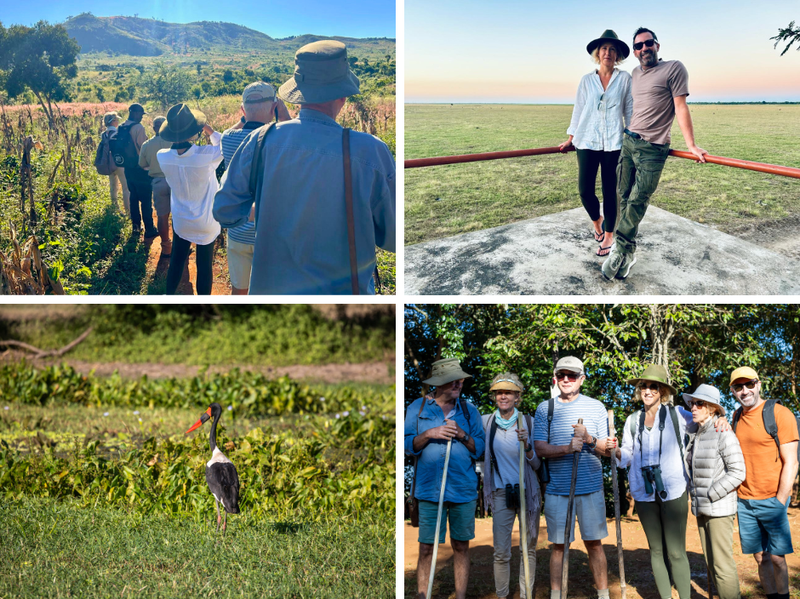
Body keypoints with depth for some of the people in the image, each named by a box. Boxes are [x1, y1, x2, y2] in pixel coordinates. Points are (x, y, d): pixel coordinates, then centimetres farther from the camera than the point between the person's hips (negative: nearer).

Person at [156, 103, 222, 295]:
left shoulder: (163, 157, -18)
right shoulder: (206, 156, -28)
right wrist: (210, 131, -3)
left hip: (180, 221, 3)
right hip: (207, 223, -3)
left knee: (176, 261, 19)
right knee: (205, 265, 10)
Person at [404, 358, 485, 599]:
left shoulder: (469, 410, 10)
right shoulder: (418, 407, 6)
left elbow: (480, 448, 7)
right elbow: (408, 446, 2)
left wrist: (462, 434, -10)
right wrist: (430, 433, -13)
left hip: (464, 489, 2)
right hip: (430, 489, -2)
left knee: (461, 546, 6)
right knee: (426, 548, -2)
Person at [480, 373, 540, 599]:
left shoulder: (528, 423, -4)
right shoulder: (486, 421, 0)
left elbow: (537, 464, -4)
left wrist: (526, 444, -20)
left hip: (528, 492, 0)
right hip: (501, 493, 0)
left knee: (528, 549, 6)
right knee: (501, 551, -2)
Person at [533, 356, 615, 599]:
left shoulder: (596, 407, 6)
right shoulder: (545, 408, 4)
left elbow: (607, 449, 5)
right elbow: (540, 448, -3)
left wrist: (589, 439, -16)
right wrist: (568, 448, -19)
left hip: (591, 488, 0)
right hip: (557, 489, 0)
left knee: (594, 543, 4)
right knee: (559, 545, 5)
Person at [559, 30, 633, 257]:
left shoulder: (624, 79, 4)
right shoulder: (586, 81, 9)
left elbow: (630, 110, 6)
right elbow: (578, 110, 13)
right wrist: (570, 139, 12)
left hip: (614, 144, -1)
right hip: (587, 142, 2)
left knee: (610, 192, 2)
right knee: (585, 190, -4)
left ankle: (608, 235, 15)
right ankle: (596, 220, 26)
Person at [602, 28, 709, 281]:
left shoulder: (674, 68, -4)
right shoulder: (635, 74, 17)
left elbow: (680, 107, -9)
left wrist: (691, 145, -13)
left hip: (652, 148, -6)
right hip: (628, 142, 6)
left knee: (636, 202, -9)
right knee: (624, 198, 3)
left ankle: (620, 250, -1)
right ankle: (628, 254, 9)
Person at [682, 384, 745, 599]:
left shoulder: (723, 434, -13)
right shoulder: (696, 436, 11)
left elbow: (737, 472, -15)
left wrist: (711, 495, -15)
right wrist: (694, 495, 10)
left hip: (719, 507, -8)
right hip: (701, 509, 8)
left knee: (722, 563, -6)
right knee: (710, 562, 12)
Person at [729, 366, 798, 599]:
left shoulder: (780, 414, -7)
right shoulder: (737, 417, 11)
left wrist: (780, 502, -14)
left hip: (772, 500, -5)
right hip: (744, 501, 5)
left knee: (777, 557, -3)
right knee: (760, 558, 7)